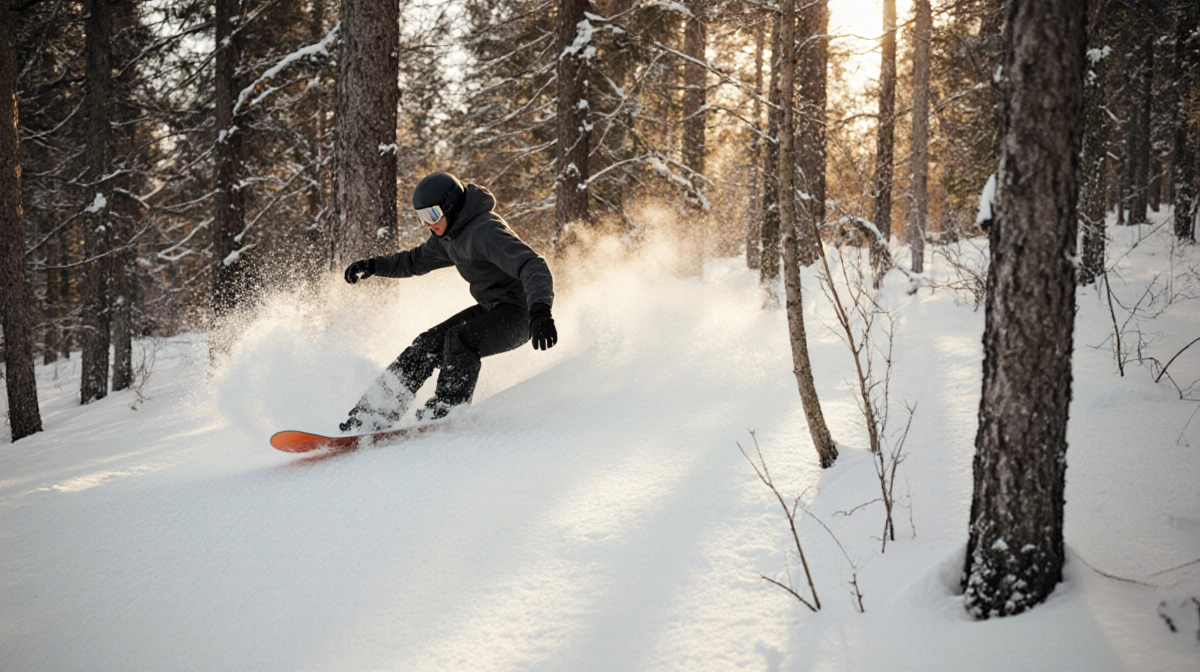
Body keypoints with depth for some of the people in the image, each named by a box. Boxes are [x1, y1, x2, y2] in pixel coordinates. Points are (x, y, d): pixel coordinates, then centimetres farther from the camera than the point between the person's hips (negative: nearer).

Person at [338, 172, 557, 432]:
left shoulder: (485, 231, -25)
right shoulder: (449, 235, 6)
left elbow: (532, 265, -37)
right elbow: (417, 260, 26)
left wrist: (539, 311, -52)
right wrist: (373, 266, 18)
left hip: (517, 314, -9)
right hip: (490, 309, 9)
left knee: (458, 340, -30)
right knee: (428, 345, 0)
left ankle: (447, 411, -26)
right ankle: (372, 416, 3)